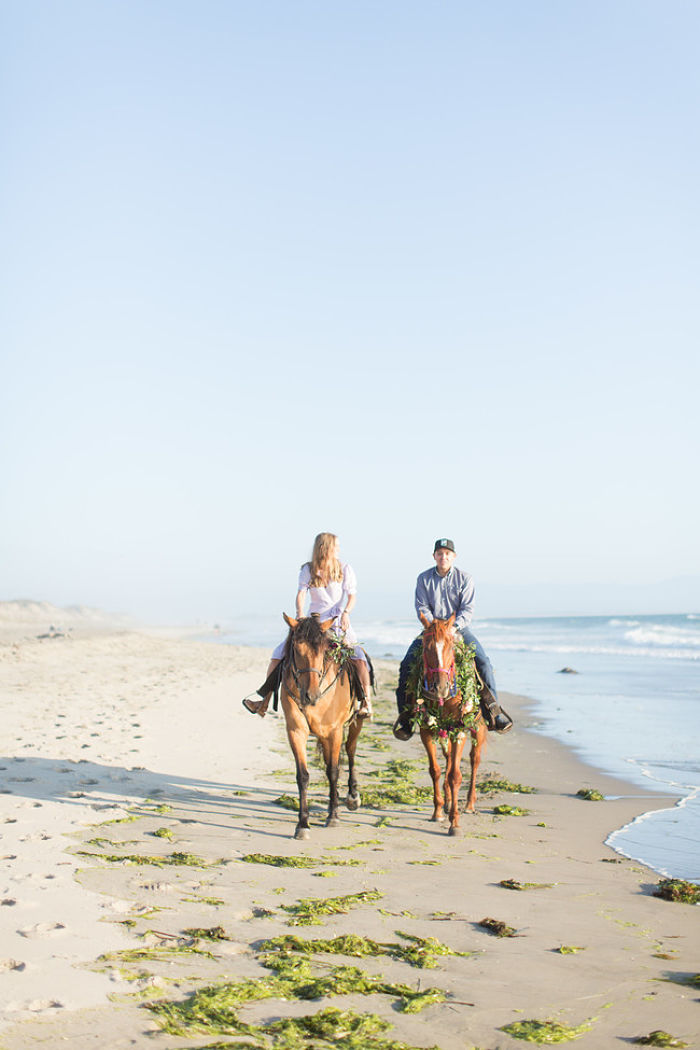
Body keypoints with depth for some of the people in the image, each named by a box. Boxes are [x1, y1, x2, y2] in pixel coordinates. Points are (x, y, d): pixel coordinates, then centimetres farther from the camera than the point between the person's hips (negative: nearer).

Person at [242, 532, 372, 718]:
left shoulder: (345, 569, 2)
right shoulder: (308, 570, 3)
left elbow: (352, 595, -1)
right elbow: (301, 593, -9)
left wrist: (345, 612, -20)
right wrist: (300, 614, -26)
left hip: (338, 621, -2)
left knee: (358, 656, -25)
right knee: (280, 652, -6)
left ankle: (366, 702, -19)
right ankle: (264, 701, 0)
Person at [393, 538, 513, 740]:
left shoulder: (464, 578, 1)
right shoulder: (424, 579, 3)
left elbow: (467, 609, -5)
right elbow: (422, 608, -2)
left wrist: (454, 627, -22)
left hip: (458, 628, -1)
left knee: (483, 663, -20)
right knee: (407, 664, -16)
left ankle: (492, 710, -13)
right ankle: (405, 712, -6)